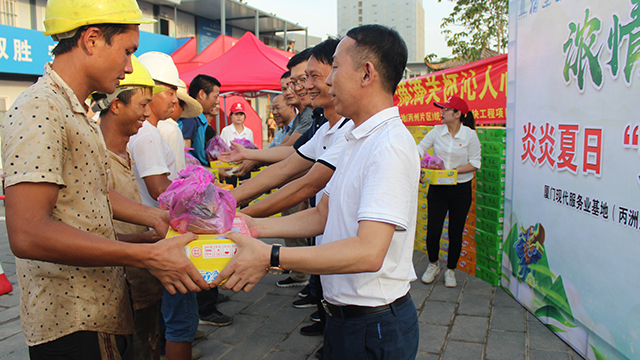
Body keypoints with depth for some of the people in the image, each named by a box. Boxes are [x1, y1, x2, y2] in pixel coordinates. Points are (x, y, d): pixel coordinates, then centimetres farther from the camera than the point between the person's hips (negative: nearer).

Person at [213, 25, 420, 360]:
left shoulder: (390, 146, -23)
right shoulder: (356, 141, 10)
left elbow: (368, 252, -31)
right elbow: (323, 215, 12)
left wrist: (270, 257, -31)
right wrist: (257, 227, 4)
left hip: (374, 328, -8)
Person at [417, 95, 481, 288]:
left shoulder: (470, 135, -5)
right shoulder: (436, 131, 2)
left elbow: (475, 163, -5)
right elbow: (418, 150, 4)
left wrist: (454, 171, -18)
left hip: (461, 189, -1)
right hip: (437, 188, 2)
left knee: (456, 232, 6)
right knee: (433, 230, -2)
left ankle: (450, 270, 26)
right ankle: (433, 265, 25)